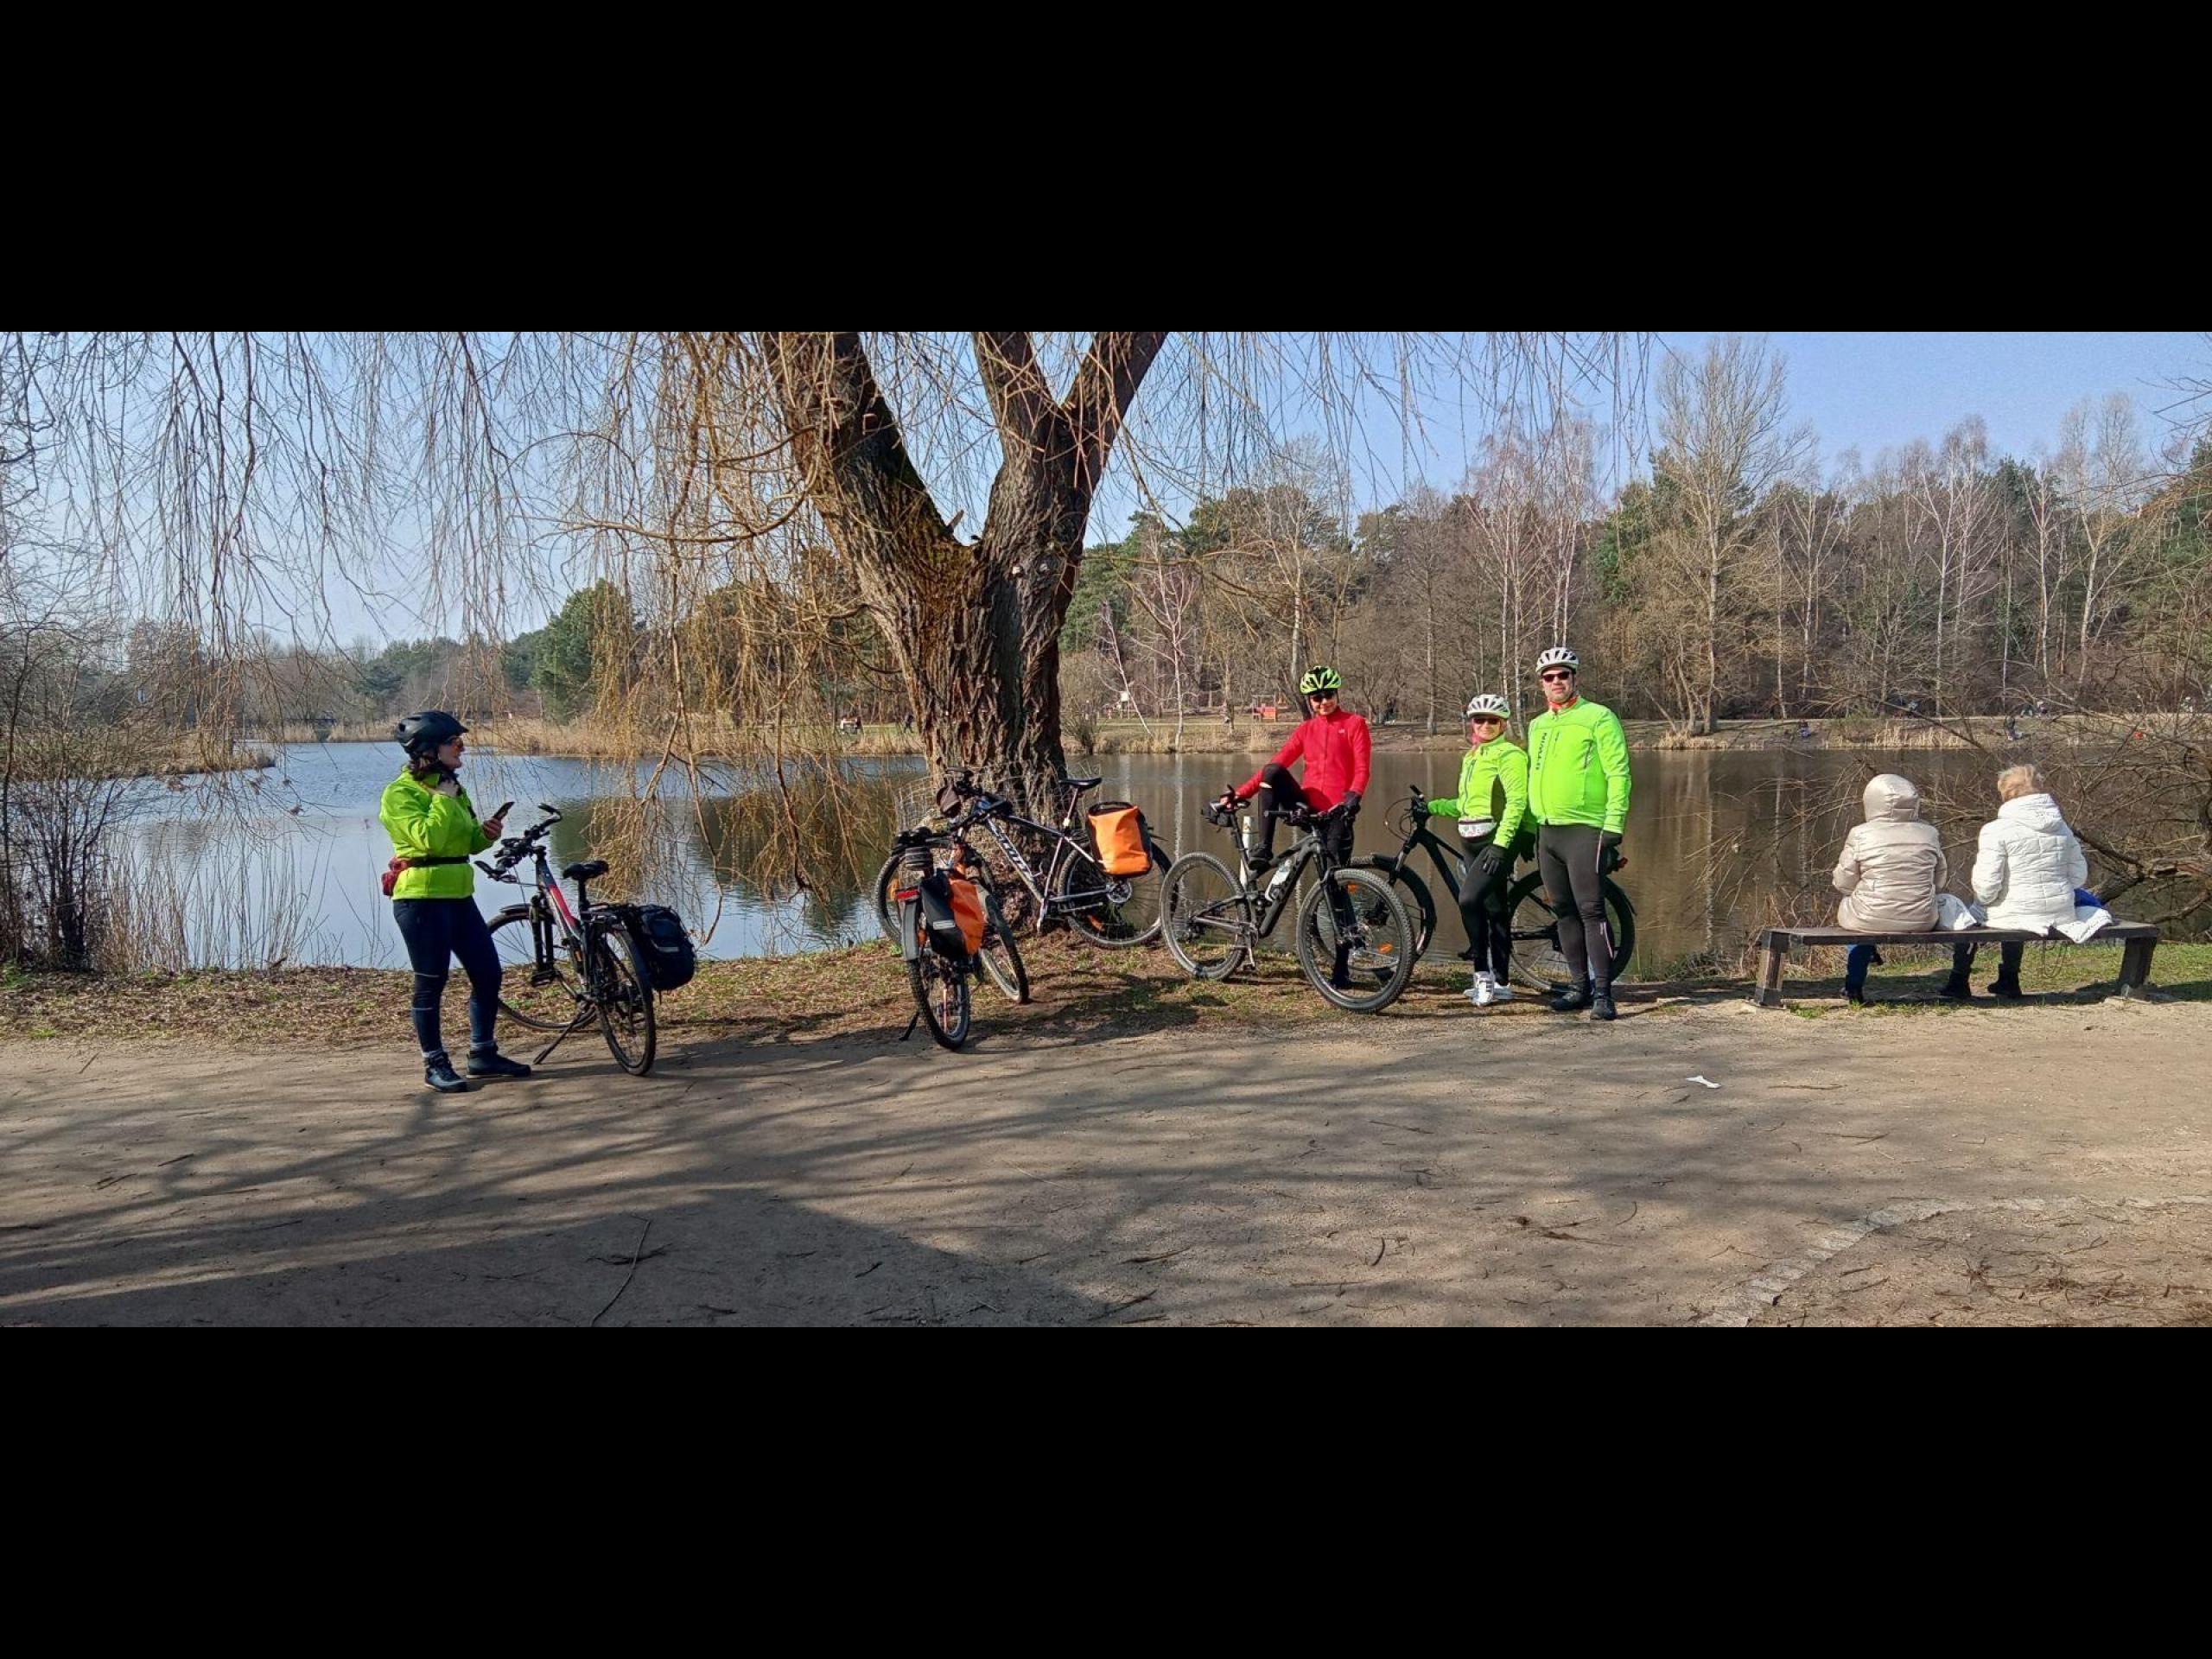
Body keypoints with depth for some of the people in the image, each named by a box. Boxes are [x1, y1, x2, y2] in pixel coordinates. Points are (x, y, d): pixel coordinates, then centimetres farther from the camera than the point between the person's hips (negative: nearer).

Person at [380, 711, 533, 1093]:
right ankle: (435, 1064, 10)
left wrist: (486, 833, 1)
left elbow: (467, 842, 21)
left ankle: (483, 1054, 20)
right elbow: (428, 838, -24)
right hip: (422, 899, -8)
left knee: (488, 973, 8)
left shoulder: (451, 786, 14)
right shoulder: (400, 793, -11)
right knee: (430, 984, -1)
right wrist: (443, 800, -15)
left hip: (459, 896, 8)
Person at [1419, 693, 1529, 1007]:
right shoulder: (1471, 758, 17)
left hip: (1501, 839, -8)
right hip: (1474, 841, 8)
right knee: (1493, 909, 10)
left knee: (1470, 899, -22)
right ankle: (1500, 984, 15)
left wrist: (1500, 845, -25)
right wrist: (1431, 806, 12)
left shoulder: (1510, 754, -8)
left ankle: (1483, 974, -14)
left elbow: (1516, 802, -17)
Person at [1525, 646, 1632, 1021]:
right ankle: (1579, 986, 15)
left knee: (1591, 910, -11)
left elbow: (1619, 774, -9)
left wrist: (1613, 828, -16)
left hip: (1584, 830, -7)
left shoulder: (1598, 717, -4)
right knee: (1564, 912, 8)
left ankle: (1602, 991, -8)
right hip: (1547, 833, 7)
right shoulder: (1537, 726, 17)